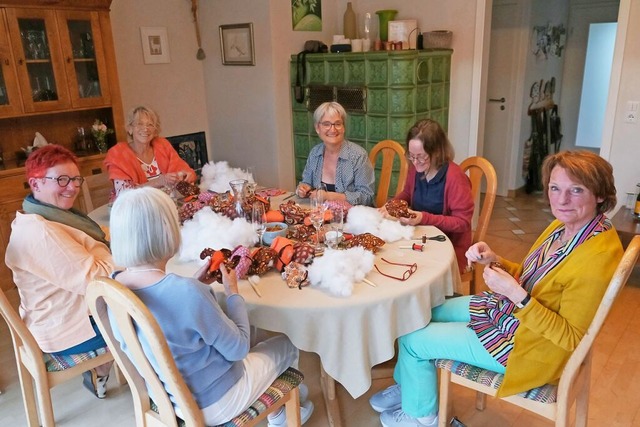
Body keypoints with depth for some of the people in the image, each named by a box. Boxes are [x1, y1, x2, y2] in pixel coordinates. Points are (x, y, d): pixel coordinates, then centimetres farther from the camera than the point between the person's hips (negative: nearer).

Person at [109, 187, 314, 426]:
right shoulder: (187, 292, -38)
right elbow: (238, 348, -23)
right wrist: (232, 292, -11)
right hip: (209, 404, -7)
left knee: (253, 344, 29)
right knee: (286, 346, 19)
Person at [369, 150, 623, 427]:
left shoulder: (598, 257, -29)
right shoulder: (563, 225, -3)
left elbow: (572, 338, -25)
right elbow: (528, 278, 6)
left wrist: (516, 295, -32)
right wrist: (494, 260, -11)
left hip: (523, 344, -9)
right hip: (505, 309, 9)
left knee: (412, 340, -3)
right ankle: (409, 386, 37)